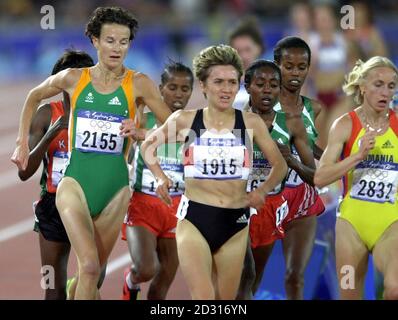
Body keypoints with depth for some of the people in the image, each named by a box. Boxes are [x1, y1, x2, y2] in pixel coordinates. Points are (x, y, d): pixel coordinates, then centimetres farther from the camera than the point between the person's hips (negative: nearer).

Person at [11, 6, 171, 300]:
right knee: (89, 266, -20)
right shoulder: (74, 78, 1)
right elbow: (34, 97, 19)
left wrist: (139, 133, -17)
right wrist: (22, 142, 14)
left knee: (94, 272, 9)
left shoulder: (137, 84, -3)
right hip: (76, 183, -1)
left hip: (115, 188, 1)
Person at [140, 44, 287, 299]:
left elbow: (279, 166, 12)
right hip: (194, 220, -2)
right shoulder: (184, 120, 0)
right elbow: (148, 146, 16)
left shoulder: (251, 123, 2)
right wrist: (161, 178, 1)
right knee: (203, 300, -17)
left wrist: (263, 190, -6)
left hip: (235, 223, 2)